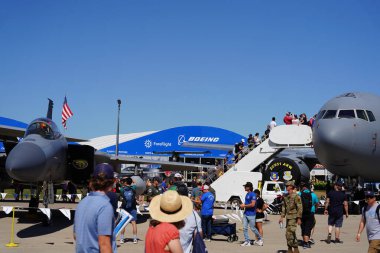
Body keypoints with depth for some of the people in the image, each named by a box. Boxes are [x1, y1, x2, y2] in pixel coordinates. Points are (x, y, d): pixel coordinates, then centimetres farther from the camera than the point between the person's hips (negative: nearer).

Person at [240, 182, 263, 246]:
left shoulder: (253, 194, -15)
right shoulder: (247, 194, 13)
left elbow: (252, 204, -23)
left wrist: (244, 206, -15)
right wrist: (243, 205, 10)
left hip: (251, 215, -8)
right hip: (245, 214, 8)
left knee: (253, 228, 1)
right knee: (244, 228, 3)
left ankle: (260, 238, 22)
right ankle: (247, 241, 9)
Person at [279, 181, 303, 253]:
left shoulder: (296, 196, -11)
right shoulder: (286, 196, 12)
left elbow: (300, 208, -14)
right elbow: (284, 207, 19)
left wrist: (299, 218, -17)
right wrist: (282, 217, 15)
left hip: (293, 218, -8)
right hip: (288, 217, 8)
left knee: (289, 233, -13)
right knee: (292, 234, 14)